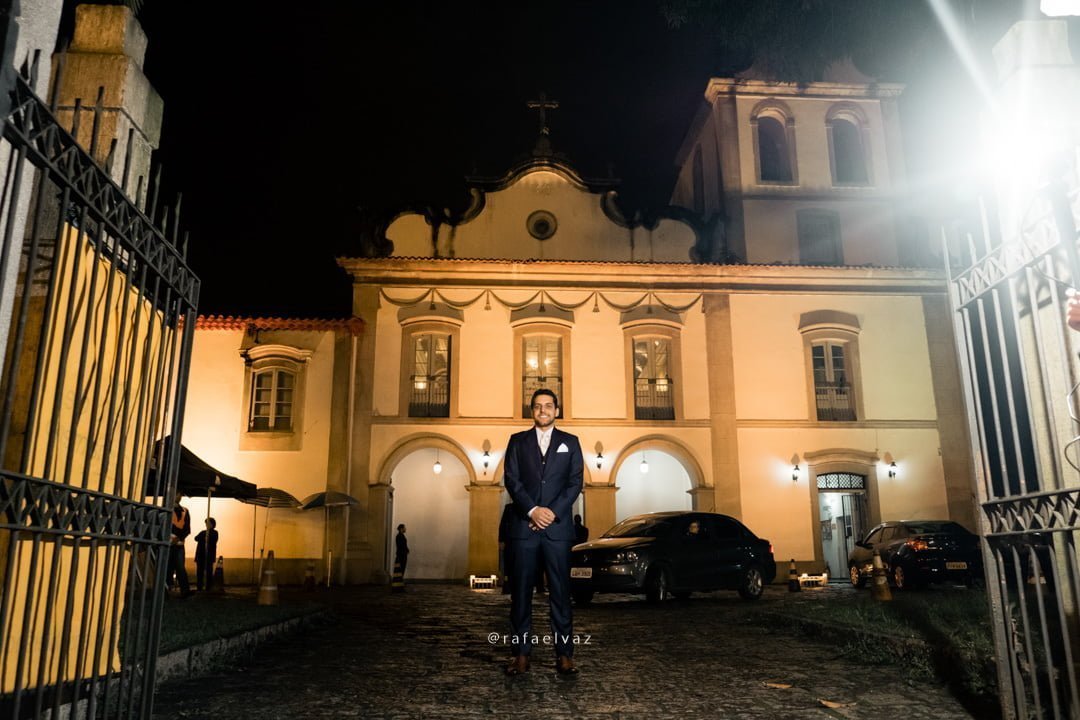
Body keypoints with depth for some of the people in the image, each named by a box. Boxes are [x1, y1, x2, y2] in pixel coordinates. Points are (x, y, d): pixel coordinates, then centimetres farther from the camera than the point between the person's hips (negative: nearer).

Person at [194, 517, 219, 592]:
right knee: (199, 572, 2)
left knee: (209, 572, -4)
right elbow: (196, 538, -2)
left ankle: (208, 588, -1)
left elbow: (213, 540, -13)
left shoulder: (214, 533, 6)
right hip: (201, 555, 3)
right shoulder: (203, 532, 15)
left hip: (209, 555, -3)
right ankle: (199, 588, 7)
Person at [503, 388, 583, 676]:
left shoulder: (570, 442, 11)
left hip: (558, 526, 0)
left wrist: (553, 512, -9)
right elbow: (511, 480, 2)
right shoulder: (517, 441, 11)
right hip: (524, 526, 1)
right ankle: (521, 653, 8)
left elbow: (575, 482, 3)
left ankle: (564, 654, 6)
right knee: (521, 591, 2)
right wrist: (532, 510, -12)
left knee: (560, 591, 1)